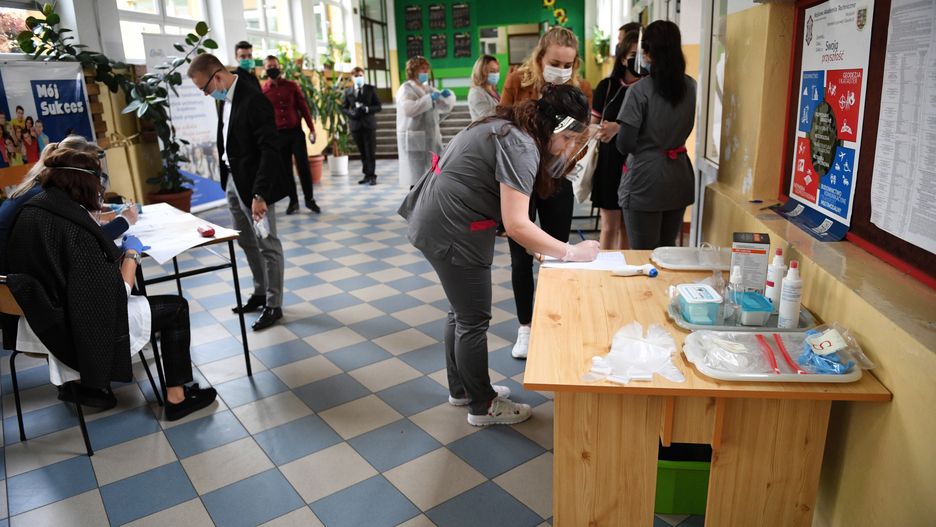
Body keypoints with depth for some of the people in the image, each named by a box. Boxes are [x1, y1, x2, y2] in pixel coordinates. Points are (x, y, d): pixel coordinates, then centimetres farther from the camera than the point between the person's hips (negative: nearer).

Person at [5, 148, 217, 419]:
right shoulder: (72, 226, -28)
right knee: (176, 308, 3)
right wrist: (131, 254, -8)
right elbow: (117, 292, -24)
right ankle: (176, 397, 12)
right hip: (82, 325, -9)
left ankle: (89, 381, 40)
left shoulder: (31, 212, -2)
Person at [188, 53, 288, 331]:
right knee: (247, 242, 17)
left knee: (267, 245, 2)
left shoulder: (254, 100, -20)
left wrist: (260, 194, -27)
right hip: (232, 181, 9)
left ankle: (274, 305, 13)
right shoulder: (225, 99, 8)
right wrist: (225, 178, 12)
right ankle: (259, 293, 32)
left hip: (253, 184, -9)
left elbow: (270, 150, -24)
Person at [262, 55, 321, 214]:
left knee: (303, 166, -3)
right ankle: (293, 200, 16)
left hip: (296, 132, 0)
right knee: (286, 169, 5)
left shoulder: (292, 85, 5)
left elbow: (303, 107, 6)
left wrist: (312, 128, -1)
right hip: (277, 135, 0)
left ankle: (310, 199, 8)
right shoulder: (262, 90, 2)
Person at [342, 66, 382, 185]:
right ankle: (367, 175, 14)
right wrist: (351, 113, -11)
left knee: (370, 152, -3)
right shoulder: (348, 92, 9)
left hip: (369, 124, -2)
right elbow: (344, 107, 10)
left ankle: (371, 176, 3)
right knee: (362, 152, 6)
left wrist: (367, 109, -15)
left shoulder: (371, 89, 5)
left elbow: (379, 106, 1)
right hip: (355, 125, 2)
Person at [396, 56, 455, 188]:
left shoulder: (429, 88, 16)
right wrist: (429, 98, -23)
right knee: (417, 180, -4)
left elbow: (445, 108, 23)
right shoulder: (406, 89, -5)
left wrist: (448, 96, 1)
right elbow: (408, 109, -25)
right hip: (414, 140, -7)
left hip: (432, 139, 7)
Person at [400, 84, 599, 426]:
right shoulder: (520, 146, -19)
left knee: (461, 311, 20)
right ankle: (482, 406, 21)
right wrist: (570, 253, -17)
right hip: (451, 231, -10)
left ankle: (461, 388, 37)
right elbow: (516, 225, -24)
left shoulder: (507, 129, 11)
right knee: (474, 320, 4)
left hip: (435, 221, 10)